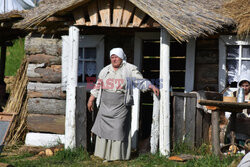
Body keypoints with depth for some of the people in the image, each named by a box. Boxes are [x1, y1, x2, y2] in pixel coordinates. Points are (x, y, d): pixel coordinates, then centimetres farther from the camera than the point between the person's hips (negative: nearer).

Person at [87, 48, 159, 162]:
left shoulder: (130, 69, 1)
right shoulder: (105, 71, 12)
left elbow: (141, 82, -2)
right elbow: (98, 86, 19)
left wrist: (151, 86, -17)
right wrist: (91, 100, 20)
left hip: (121, 107, -4)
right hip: (105, 106, 4)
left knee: (119, 130, -4)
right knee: (103, 128, 3)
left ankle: (118, 155, 4)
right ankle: (105, 154, 12)